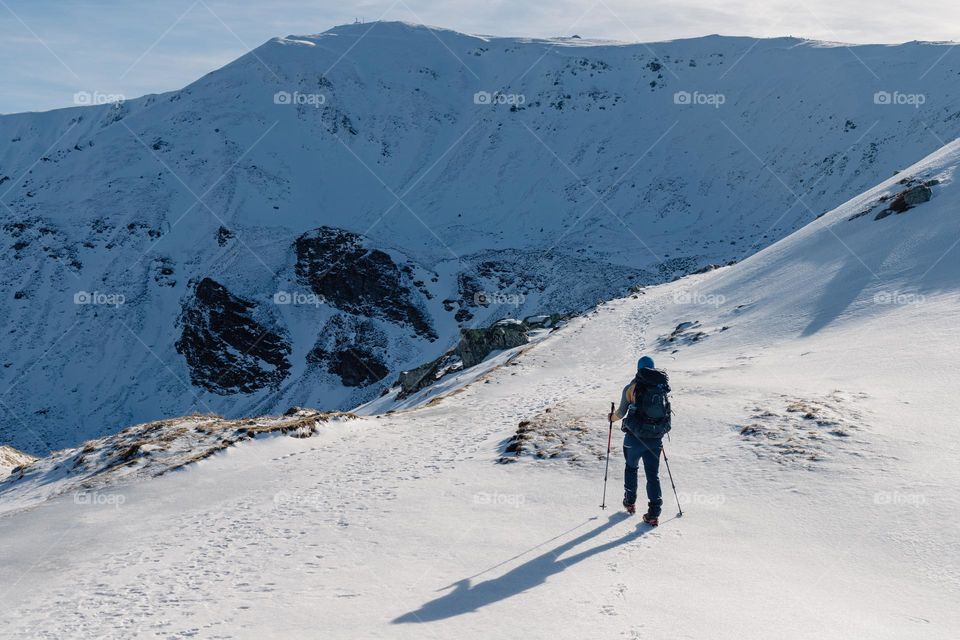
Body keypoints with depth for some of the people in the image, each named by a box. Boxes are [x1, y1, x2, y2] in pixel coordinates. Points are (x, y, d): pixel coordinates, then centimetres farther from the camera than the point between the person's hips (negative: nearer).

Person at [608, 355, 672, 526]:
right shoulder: (663, 385, 2)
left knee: (631, 467, 24)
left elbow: (621, 413, -2)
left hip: (635, 437, -2)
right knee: (653, 474, 9)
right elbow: (665, 409, 10)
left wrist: (612, 417, 20)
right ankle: (654, 514, 0)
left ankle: (630, 503, 33)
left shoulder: (632, 387, -6)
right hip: (656, 438, 2)